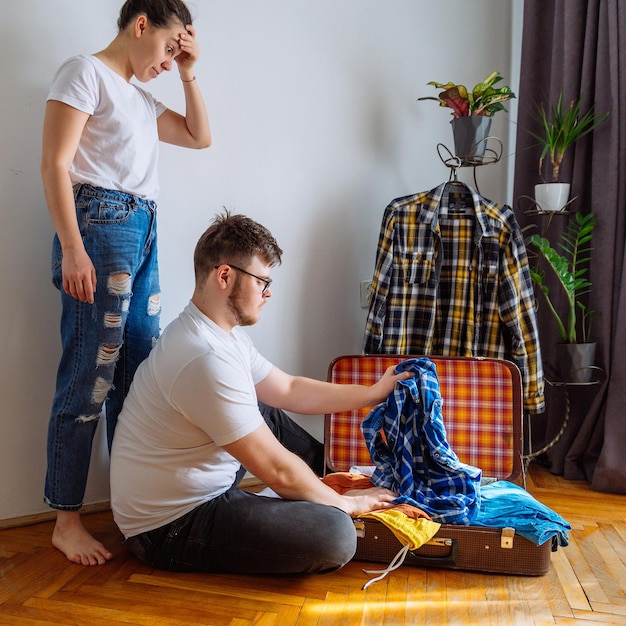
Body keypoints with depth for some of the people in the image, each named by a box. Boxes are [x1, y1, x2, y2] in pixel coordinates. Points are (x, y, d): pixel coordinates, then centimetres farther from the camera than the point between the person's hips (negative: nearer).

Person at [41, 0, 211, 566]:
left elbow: (200, 137, 26)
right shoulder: (86, 73, -1)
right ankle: (67, 520, 4)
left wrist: (188, 73, 18)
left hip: (143, 233, 8)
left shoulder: (139, 99, 23)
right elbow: (54, 163, -10)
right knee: (89, 378, -7)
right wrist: (72, 248, -19)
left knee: (136, 375, 8)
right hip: (101, 225, -8)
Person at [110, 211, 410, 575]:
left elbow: (288, 390, 13)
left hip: (195, 489, 10)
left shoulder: (226, 333, 4)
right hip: (168, 528, -10)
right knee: (334, 534, -23)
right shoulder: (207, 358, -29)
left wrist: (375, 393, 12)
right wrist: (343, 504, -7)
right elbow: (278, 470, -24)